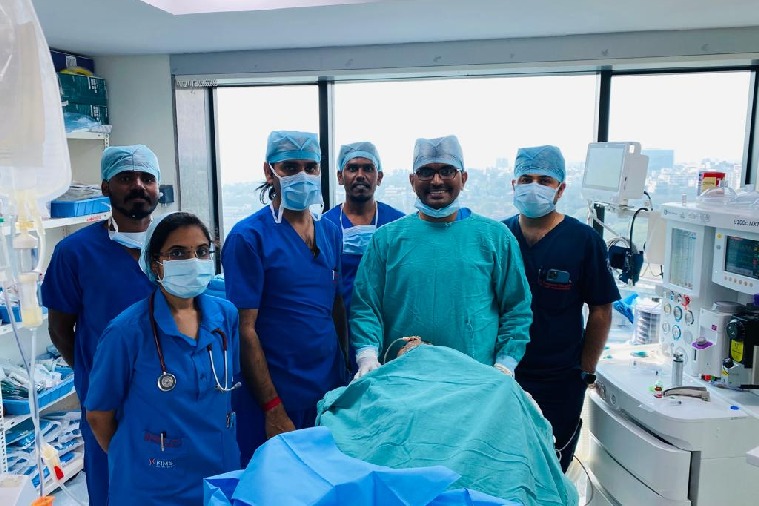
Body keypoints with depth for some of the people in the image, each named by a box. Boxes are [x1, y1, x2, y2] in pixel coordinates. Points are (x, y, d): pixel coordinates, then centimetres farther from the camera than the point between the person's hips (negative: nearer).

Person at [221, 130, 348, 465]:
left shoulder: (331, 233, 7)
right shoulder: (248, 237, -12)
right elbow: (245, 329, -14)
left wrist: (349, 375, 6)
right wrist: (273, 409, -15)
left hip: (331, 393, 6)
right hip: (277, 402, -5)